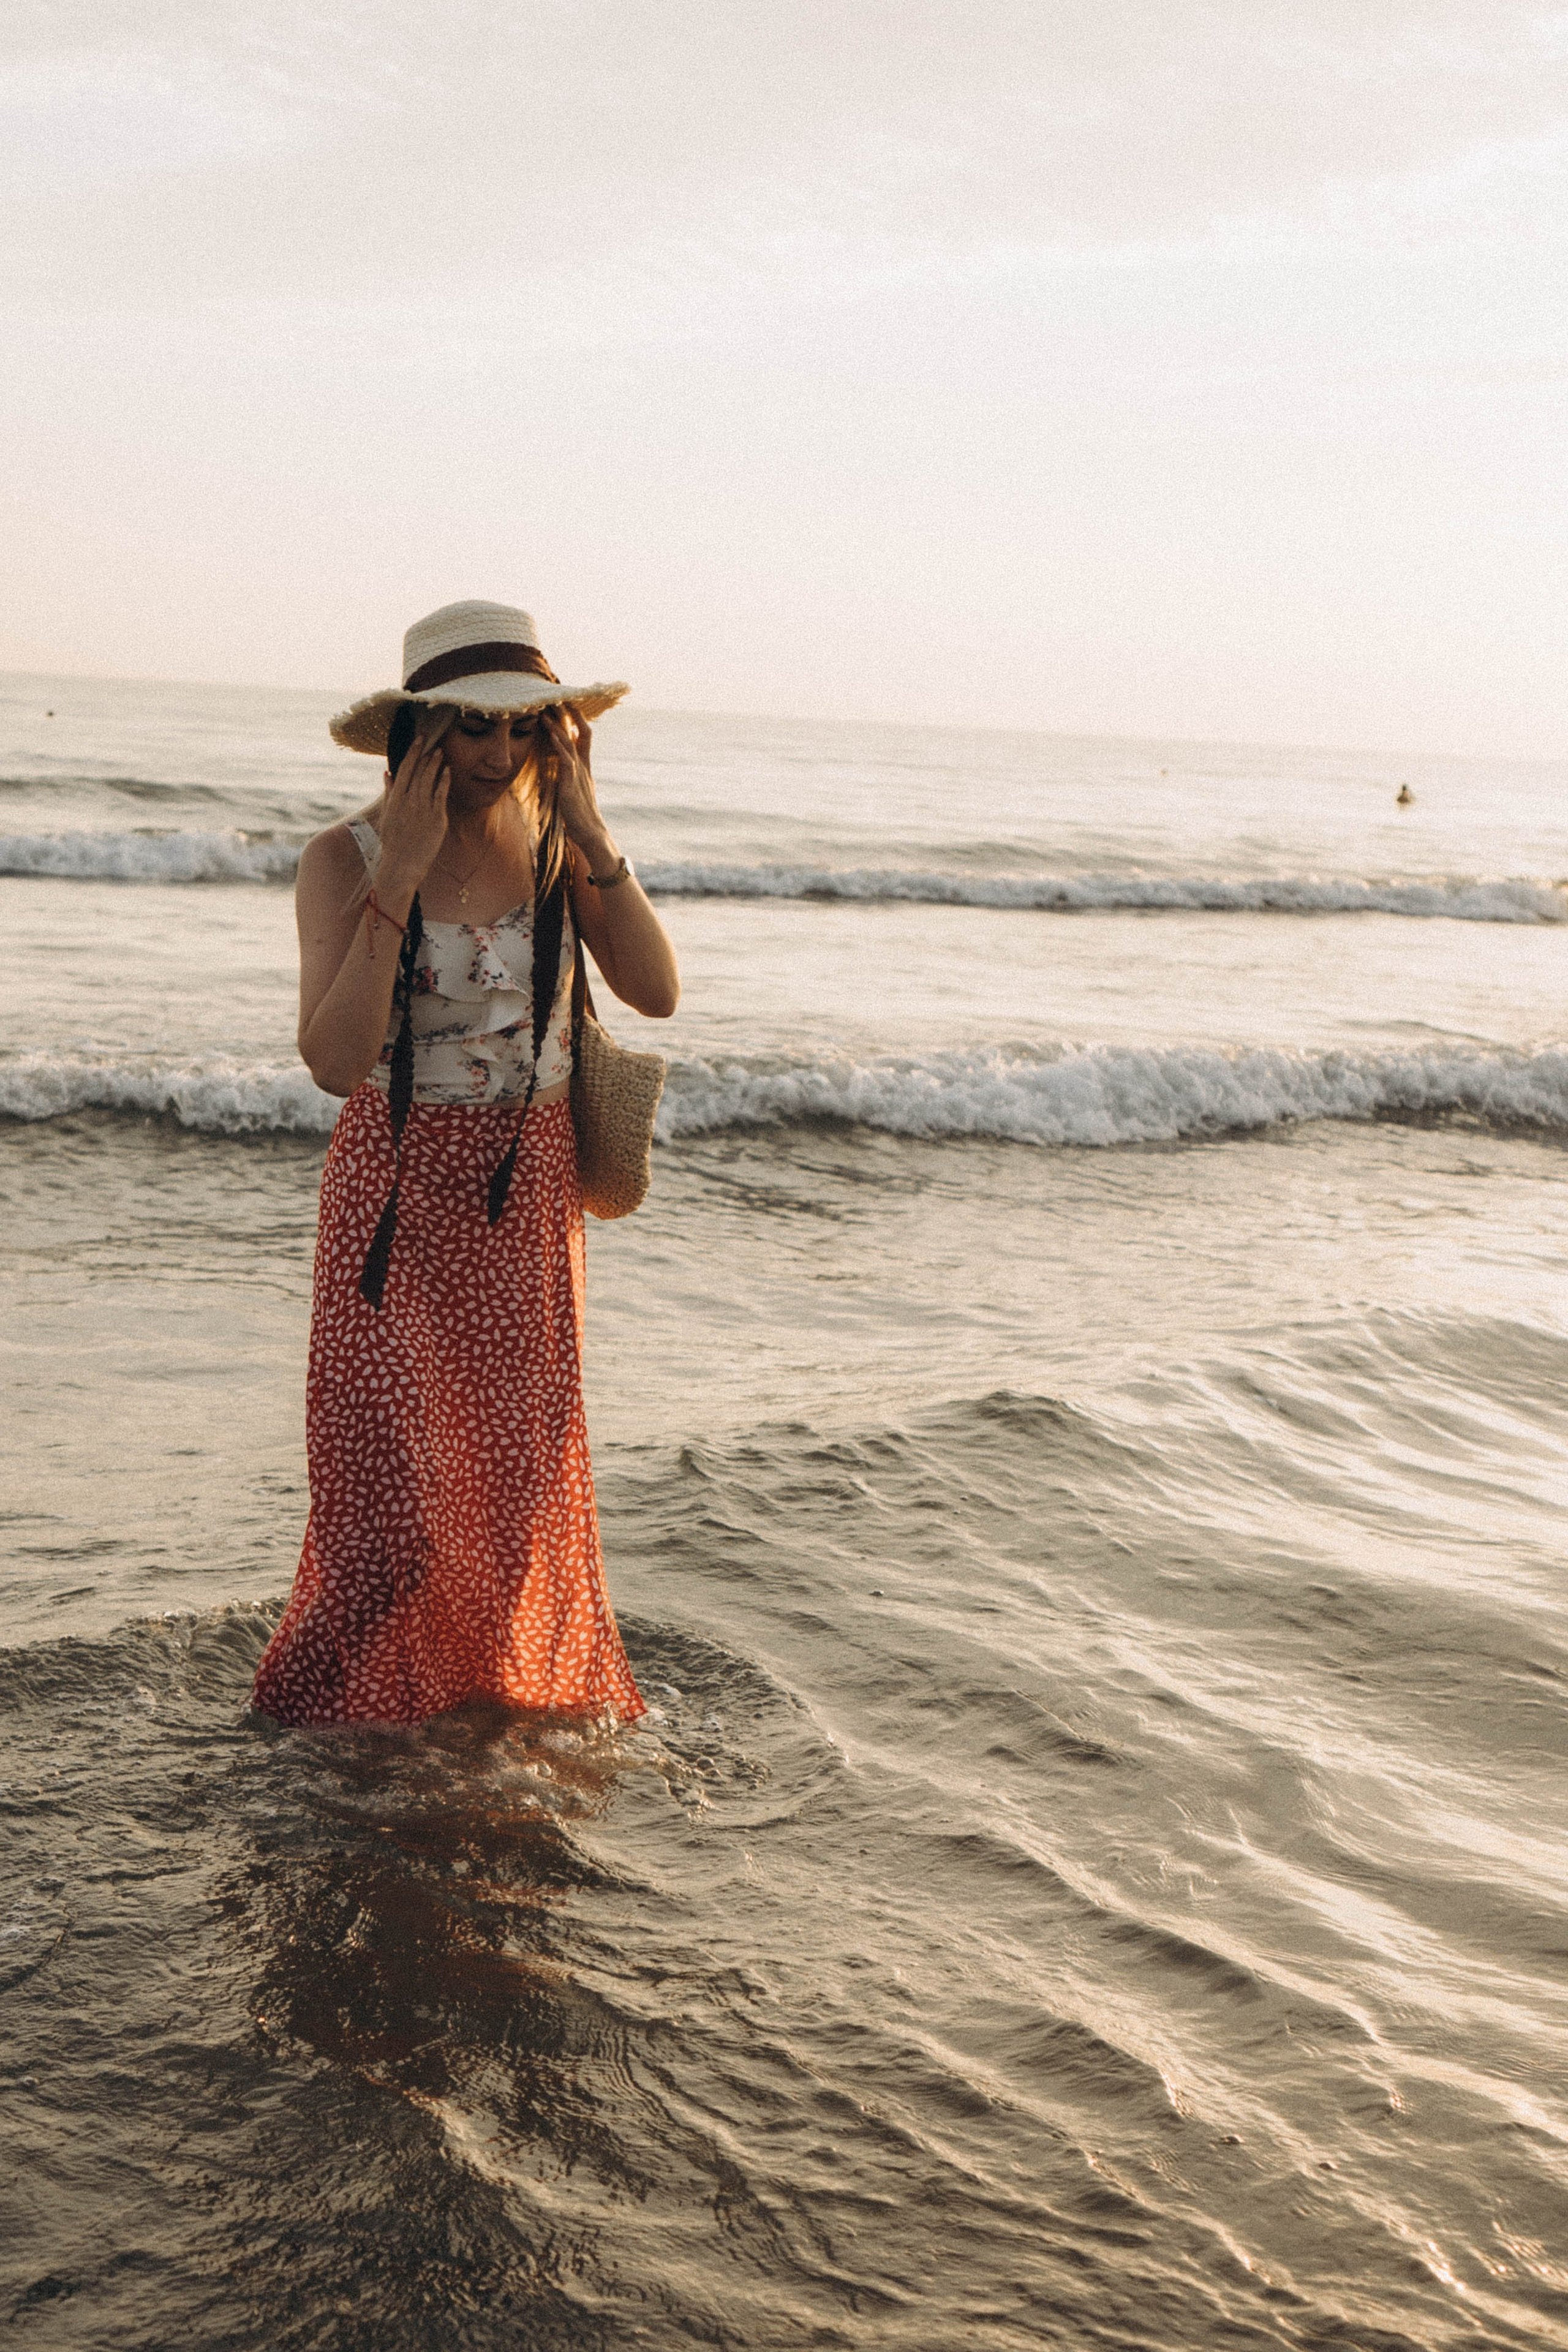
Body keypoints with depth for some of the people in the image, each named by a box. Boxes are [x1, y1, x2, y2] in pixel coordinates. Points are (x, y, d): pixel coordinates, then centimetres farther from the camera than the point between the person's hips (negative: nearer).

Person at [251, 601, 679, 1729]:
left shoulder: (554, 845, -2)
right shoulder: (344, 860, -12)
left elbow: (657, 992, -12)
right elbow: (334, 1058, -24)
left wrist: (589, 834, -17)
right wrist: (402, 871, -25)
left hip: (528, 1195, 3)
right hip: (399, 1193, -3)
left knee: (522, 1463, 13)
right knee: (391, 1473, 0)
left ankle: (520, 1683, 35)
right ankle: (349, 1704, 24)